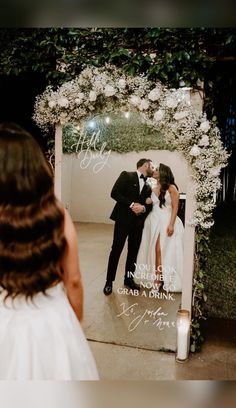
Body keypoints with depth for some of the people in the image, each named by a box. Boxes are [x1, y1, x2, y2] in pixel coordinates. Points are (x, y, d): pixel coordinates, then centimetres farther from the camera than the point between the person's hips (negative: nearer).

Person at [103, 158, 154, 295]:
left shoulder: (148, 187, 16)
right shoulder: (126, 176, -1)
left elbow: (150, 205, 12)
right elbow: (114, 193, -10)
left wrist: (143, 207, -11)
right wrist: (131, 204, -17)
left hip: (138, 222, 6)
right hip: (123, 219, -6)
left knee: (134, 251, 10)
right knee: (116, 250, -3)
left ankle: (129, 278, 24)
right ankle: (109, 281, 7)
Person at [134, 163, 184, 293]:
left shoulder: (171, 188, -6)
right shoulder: (153, 189, 12)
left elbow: (175, 207, -10)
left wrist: (171, 224, -17)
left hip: (166, 222, -6)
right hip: (153, 222, 6)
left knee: (165, 251, -1)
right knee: (153, 250, 6)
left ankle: (160, 280, 8)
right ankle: (154, 279, 17)